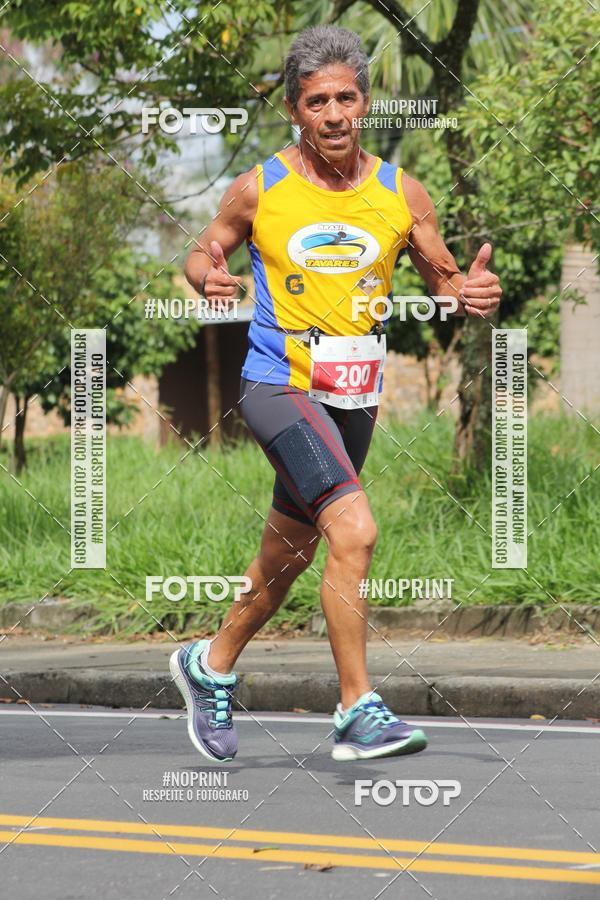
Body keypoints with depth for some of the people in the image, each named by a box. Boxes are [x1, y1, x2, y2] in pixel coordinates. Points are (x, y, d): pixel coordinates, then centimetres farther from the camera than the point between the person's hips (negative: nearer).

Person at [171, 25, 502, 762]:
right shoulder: (258, 190, -3)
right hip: (278, 387, -4)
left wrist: (472, 293, -12)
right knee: (354, 532, -23)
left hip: (354, 398, 5)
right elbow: (203, 254, 10)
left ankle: (211, 665, 42)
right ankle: (358, 712, -19)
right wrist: (208, 278, -14)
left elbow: (442, 279, 11)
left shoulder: (401, 195, 2)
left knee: (286, 560, 18)